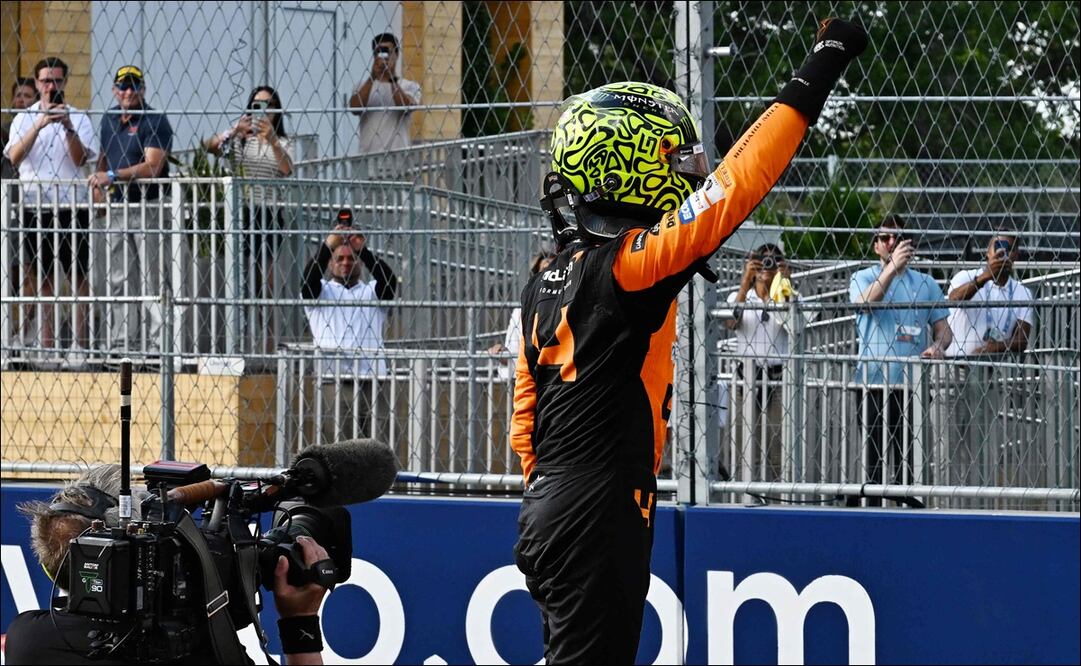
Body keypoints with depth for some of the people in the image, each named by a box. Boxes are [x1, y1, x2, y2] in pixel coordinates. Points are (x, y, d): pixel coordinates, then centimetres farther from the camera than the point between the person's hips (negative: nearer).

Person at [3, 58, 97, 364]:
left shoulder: (80, 118, 5)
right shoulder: (23, 119, 9)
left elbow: (81, 159, -9)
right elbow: (15, 157, -8)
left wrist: (69, 128, -23)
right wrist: (40, 125, -19)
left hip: (72, 207, -2)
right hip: (35, 208, 2)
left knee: (79, 277, -4)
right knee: (41, 279, 4)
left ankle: (81, 345, -1)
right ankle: (47, 345, 8)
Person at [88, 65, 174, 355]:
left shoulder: (154, 121, -11)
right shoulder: (109, 119, 13)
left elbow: (152, 167, -21)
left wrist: (113, 176, -27)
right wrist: (99, 184, 7)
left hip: (150, 208, -8)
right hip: (117, 209, 8)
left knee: (153, 281, -8)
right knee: (119, 281, 11)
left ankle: (158, 343, -8)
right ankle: (121, 343, 16)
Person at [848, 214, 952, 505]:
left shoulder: (925, 283, 15)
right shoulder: (863, 278, 7)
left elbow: (943, 329, 13)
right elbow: (866, 302, -17)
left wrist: (937, 346, -11)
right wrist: (892, 268, -31)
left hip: (913, 385, 2)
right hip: (874, 384, -2)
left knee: (908, 462, -1)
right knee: (875, 457, -4)